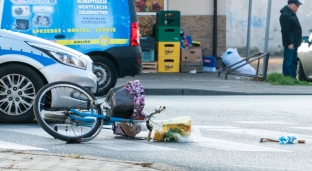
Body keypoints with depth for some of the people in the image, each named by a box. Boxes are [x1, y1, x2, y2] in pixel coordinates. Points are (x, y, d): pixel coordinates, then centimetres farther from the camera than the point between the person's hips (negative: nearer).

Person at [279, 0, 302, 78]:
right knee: (288, 62, -8)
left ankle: (293, 78, 19)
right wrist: (289, 43, -23)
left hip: (294, 43, 11)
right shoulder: (285, 15, -16)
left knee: (294, 61, 14)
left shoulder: (292, 14, 17)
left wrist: (297, 42, 20)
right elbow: (286, 31, -21)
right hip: (290, 43, -11)